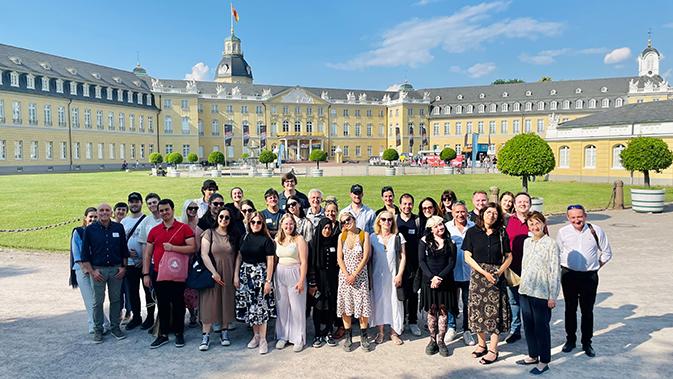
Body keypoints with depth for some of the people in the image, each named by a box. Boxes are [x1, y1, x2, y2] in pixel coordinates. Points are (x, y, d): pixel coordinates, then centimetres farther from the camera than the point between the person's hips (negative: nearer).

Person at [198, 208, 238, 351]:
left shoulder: (233, 236, 7)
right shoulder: (209, 233, -3)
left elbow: (237, 256, 7)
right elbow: (204, 254, -9)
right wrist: (214, 272, -15)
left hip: (228, 275, 3)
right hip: (212, 274, -3)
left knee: (226, 302, 7)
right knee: (209, 303, -3)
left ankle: (224, 332, 18)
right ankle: (206, 335, 1)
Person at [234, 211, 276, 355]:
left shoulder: (266, 240, -6)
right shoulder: (245, 237, 7)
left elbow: (270, 261, -8)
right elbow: (239, 257, 10)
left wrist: (268, 281, -12)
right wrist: (236, 275, 4)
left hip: (260, 274, -5)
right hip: (245, 274, 5)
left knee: (260, 306, -4)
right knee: (249, 306, 9)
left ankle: (263, 339, 6)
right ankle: (256, 335, 24)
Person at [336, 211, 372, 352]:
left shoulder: (364, 235, -4)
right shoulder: (342, 236, 4)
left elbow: (365, 257, -8)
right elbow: (339, 258, 1)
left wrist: (354, 274, -12)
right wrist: (346, 275, -10)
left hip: (360, 274, -2)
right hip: (344, 275, 2)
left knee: (363, 304, -1)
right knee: (345, 305, 4)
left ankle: (363, 336, 13)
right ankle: (348, 336, 16)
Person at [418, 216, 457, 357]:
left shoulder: (450, 242, 4)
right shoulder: (424, 241, 2)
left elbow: (452, 263, -1)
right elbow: (421, 261, -4)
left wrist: (440, 277, -13)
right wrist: (432, 277, -15)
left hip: (445, 281, 1)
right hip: (429, 280, 0)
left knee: (443, 310, 4)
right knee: (431, 310, 5)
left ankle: (441, 340, 14)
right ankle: (432, 340, 16)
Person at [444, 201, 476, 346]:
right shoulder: (446, 227, -1)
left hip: (469, 272, 0)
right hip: (451, 272, 0)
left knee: (468, 303, 10)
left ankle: (467, 330, 25)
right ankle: (451, 328, 29)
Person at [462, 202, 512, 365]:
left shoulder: (501, 234, 2)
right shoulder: (472, 232, -1)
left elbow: (509, 256, 6)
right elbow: (467, 257, -3)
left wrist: (500, 271, -11)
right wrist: (484, 273, -11)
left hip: (496, 276, 0)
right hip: (477, 274, 0)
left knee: (495, 310, 0)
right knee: (477, 309, 6)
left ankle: (493, 350, 10)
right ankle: (481, 344, 24)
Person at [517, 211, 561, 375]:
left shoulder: (550, 243, -10)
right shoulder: (527, 242, 8)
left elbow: (555, 271, -11)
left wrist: (552, 296, -12)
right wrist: (522, 285, 15)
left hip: (541, 293, -6)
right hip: (525, 291, 6)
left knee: (541, 326, 2)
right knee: (528, 325, 14)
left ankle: (544, 361, 16)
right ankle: (533, 355, 30)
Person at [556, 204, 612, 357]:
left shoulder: (596, 231, -4)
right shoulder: (563, 232, -2)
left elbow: (607, 253, 7)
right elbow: (557, 253, 12)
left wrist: (596, 267, 3)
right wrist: (565, 266, 6)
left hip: (589, 276, -1)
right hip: (569, 275, 1)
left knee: (587, 310, 6)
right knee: (570, 309, 12)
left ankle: (587, 343, 20)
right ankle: (570, 340, 26)